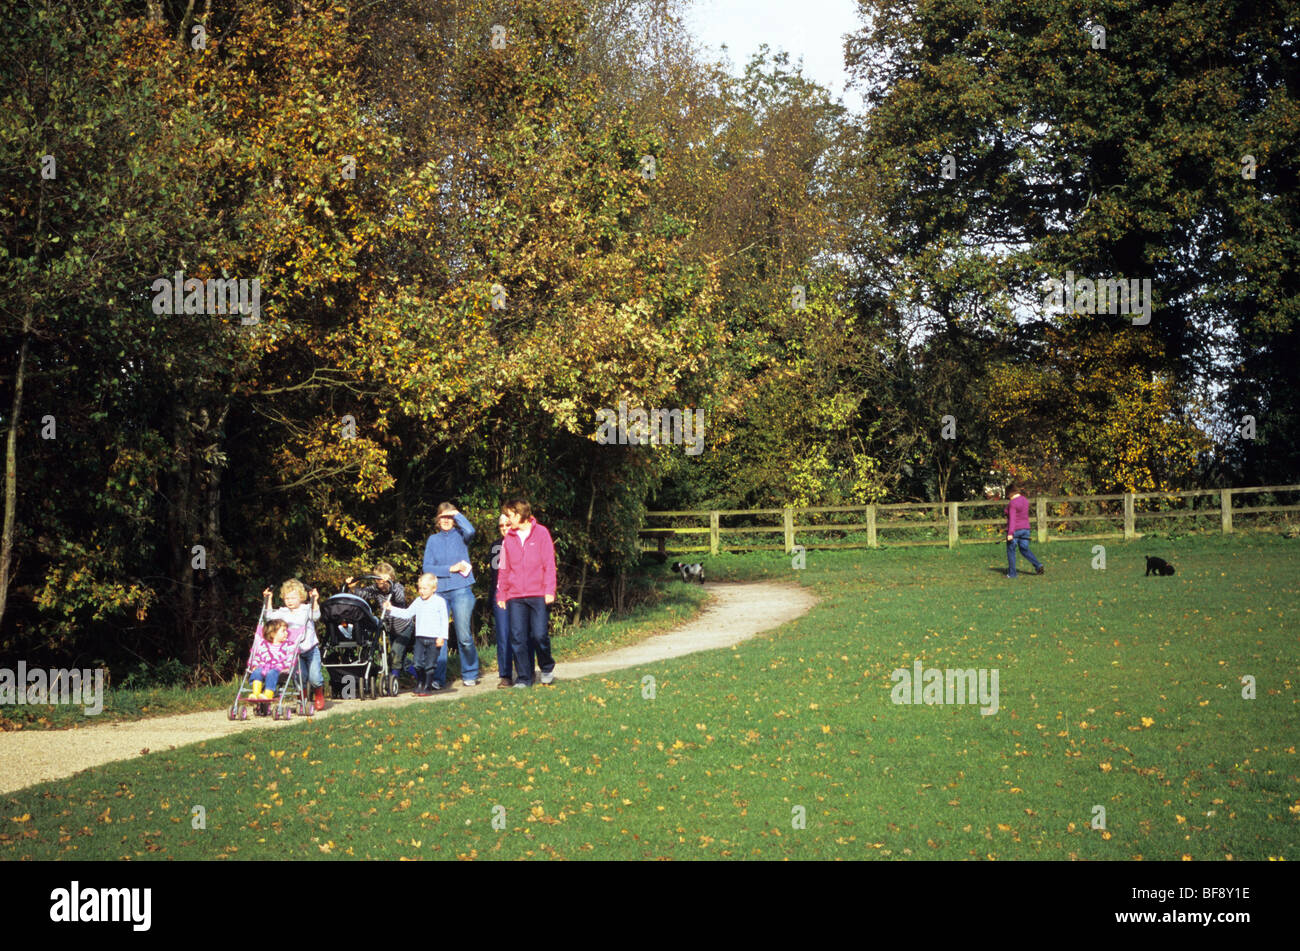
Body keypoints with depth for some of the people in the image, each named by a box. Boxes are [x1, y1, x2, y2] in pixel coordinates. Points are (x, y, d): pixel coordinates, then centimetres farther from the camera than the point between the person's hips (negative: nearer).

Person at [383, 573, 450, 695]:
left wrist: (442, 637, -11)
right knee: (418, 663, 4)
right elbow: (407, 613, 18)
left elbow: (444, 620, -4)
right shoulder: (418, 601, 12)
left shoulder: (440, 602, -3)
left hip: (434, 639, -5)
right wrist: (391, 609, 9)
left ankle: (427, 687, 6)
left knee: (430, 664, -1)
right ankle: (419, 685, 18)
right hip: (420, 637, 5)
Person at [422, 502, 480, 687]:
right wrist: (450, 569, -5)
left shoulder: (460, 535, 8)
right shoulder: (433, 540, 14)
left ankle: (470, 675, 10)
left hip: (461, 590, -2)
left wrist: (457, 514, -3)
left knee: (464, 636, -5)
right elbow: (427, 567, 6)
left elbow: (470, 531, -17)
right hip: (439, 592, 2)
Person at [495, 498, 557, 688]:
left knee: (539, 635, -8)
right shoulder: (509, 538, 12)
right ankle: (523, 678, 5)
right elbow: (504, 569, 17)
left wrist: (549, 591, -8)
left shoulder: (540, 533, 3)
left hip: (539, 596, -3)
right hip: (516, 597, 3)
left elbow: (549, 564, 0)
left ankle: (547, 667, 18)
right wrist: (501, 594, 12)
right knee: (518, 638, -3)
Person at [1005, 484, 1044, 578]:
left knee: (1011, 550, 7)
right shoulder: (1025, 500, 8)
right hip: (1025, 528, 7)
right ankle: (1038, 565, -4)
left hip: (1014, 529, -7)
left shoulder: (1012, 503, -17)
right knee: (1025, 549, 15)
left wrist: (1010, 533, -28)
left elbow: (1012, 519, -24)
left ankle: (1012, 573, 11)